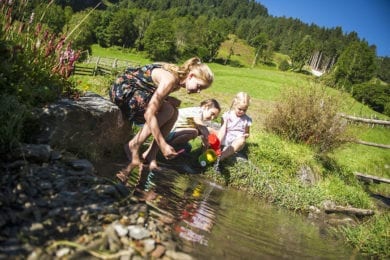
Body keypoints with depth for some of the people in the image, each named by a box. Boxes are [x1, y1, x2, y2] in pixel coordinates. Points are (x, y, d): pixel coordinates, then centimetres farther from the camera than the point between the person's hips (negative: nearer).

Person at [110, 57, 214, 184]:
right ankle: (134, 146, -12)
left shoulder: (178, 81, 2)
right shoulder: (170, 79, -27)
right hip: (123, 90, -9)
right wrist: (163, 145, -31)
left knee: (173, 113, -4)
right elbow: (149, 114, -31)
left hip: (136, 92, 9)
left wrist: (168, 100, -15)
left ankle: (150, 155, -4)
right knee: (167, 110, -21)